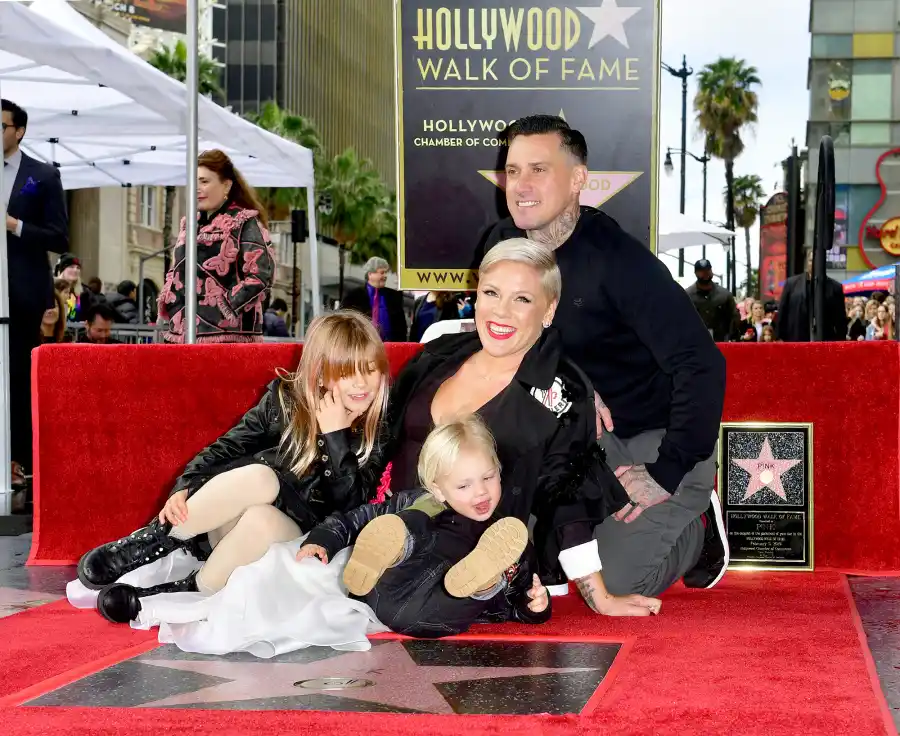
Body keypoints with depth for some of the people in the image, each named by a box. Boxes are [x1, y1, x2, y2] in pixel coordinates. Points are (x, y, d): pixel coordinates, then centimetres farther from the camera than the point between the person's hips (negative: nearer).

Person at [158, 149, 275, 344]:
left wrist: (227, 307, -16)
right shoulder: (188, 224, 21)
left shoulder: (245, 223, -2)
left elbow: (261, 276, -12)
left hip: (227, 336, -7)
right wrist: (167, 304, 12)